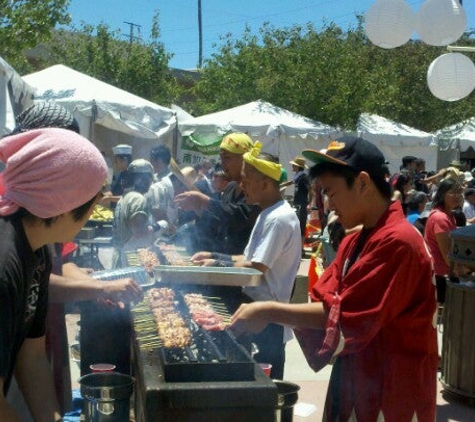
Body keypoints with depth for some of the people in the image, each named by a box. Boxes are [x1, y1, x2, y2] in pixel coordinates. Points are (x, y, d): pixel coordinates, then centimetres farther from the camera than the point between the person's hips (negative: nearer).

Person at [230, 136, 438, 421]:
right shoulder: (355, 242, 9)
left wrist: (270, 312, -18)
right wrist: (266, 315, -11)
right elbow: (322, 302, 4)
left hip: (391, 397, -8)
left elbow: (342, 315, -23)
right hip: (355, 384, 8)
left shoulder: (397, 242, -21)